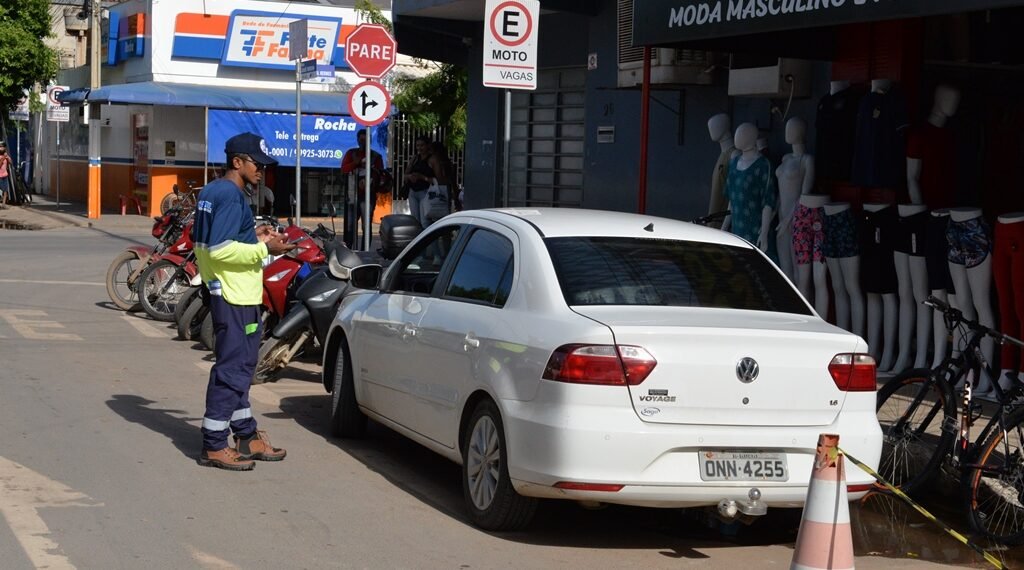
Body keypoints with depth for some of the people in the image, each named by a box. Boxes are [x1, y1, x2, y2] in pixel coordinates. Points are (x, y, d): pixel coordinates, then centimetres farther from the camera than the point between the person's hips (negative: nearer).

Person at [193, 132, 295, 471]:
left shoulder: (211, 192, 14)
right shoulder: (231, 196, -17)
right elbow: (219, 250, -24)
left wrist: (253, 237, 15)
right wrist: (264, 249, -20)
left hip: (226, 292, 11)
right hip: (235, 296, -11)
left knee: (239, 367, 16)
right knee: (232, 369, -6)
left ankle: (246, 436, 25)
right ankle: (214, 446, -1)